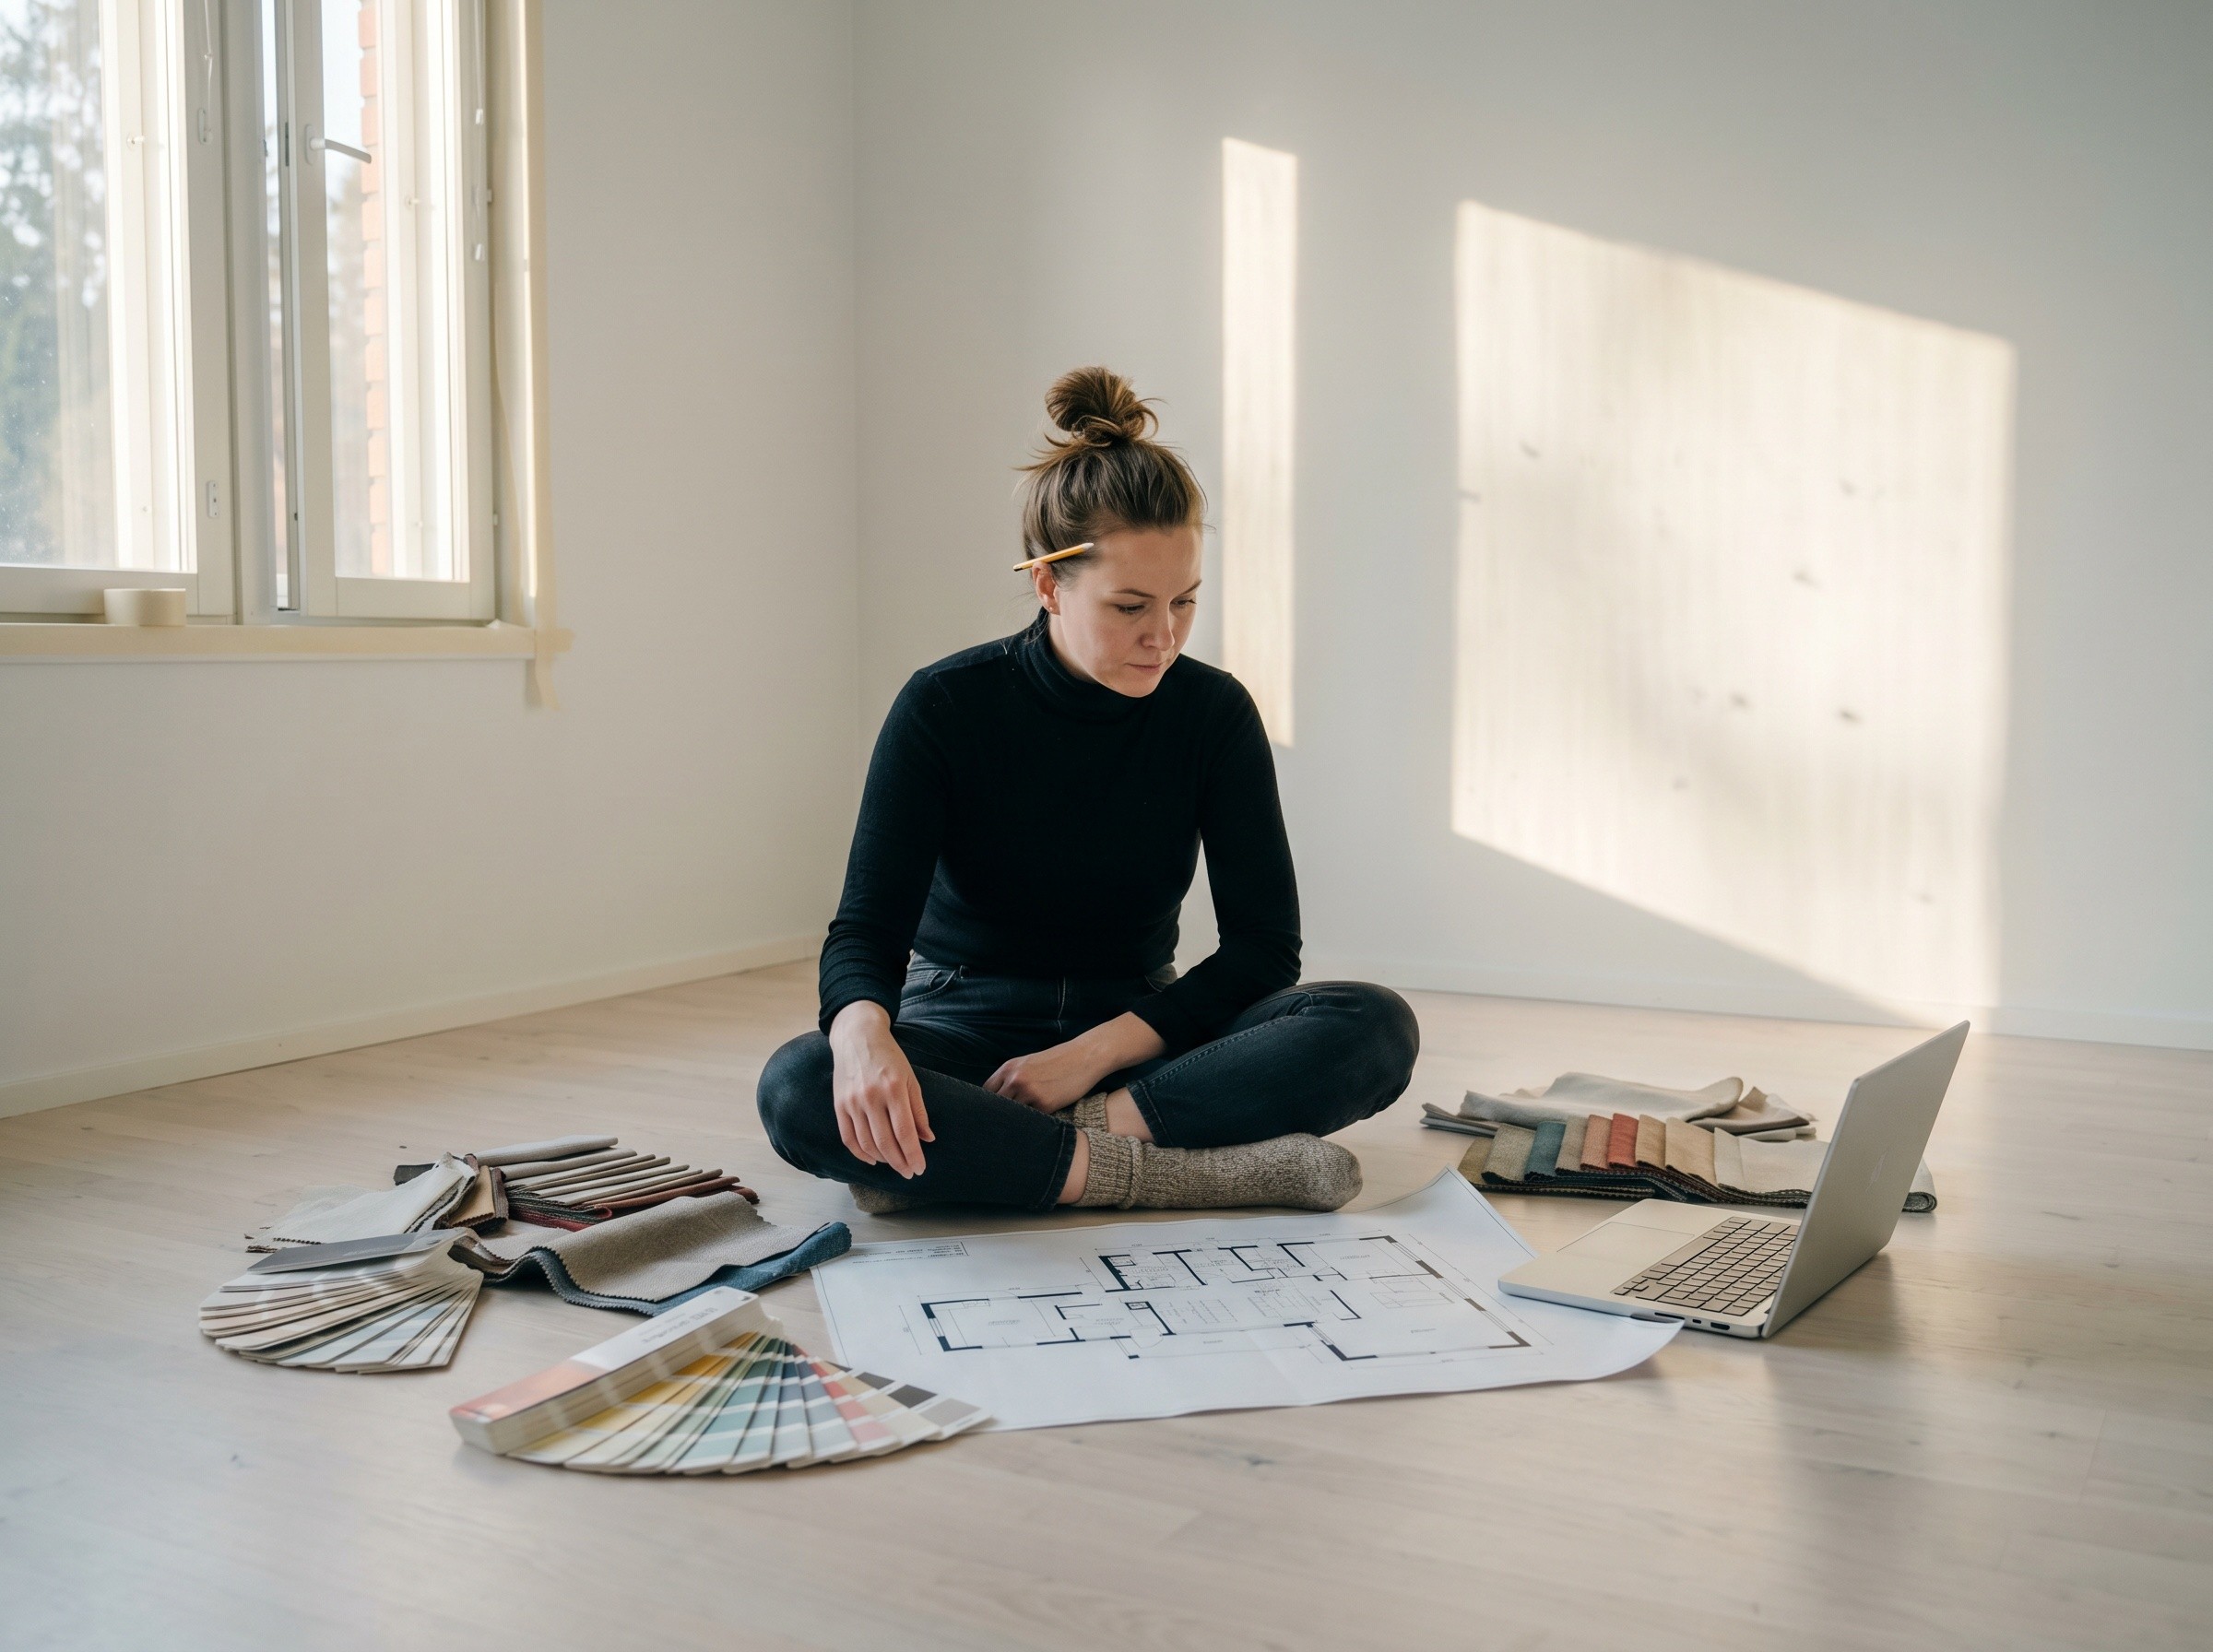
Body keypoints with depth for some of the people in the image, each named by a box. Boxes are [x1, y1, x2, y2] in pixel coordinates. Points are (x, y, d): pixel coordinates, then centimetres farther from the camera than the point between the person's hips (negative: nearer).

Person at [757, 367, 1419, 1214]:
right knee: (801, 1087, -35)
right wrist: (864, 1033, -41)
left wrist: (1093, 1052, -18)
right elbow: (867, 929, -16)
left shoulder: (1213, 713, -5)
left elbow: (1264, 946, -5)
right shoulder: (944, 708, -11)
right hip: (967, 1034, -2)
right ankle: (1175, 1170, -32)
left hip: (1138, 1031, 2)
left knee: (1377, 1026, -26)